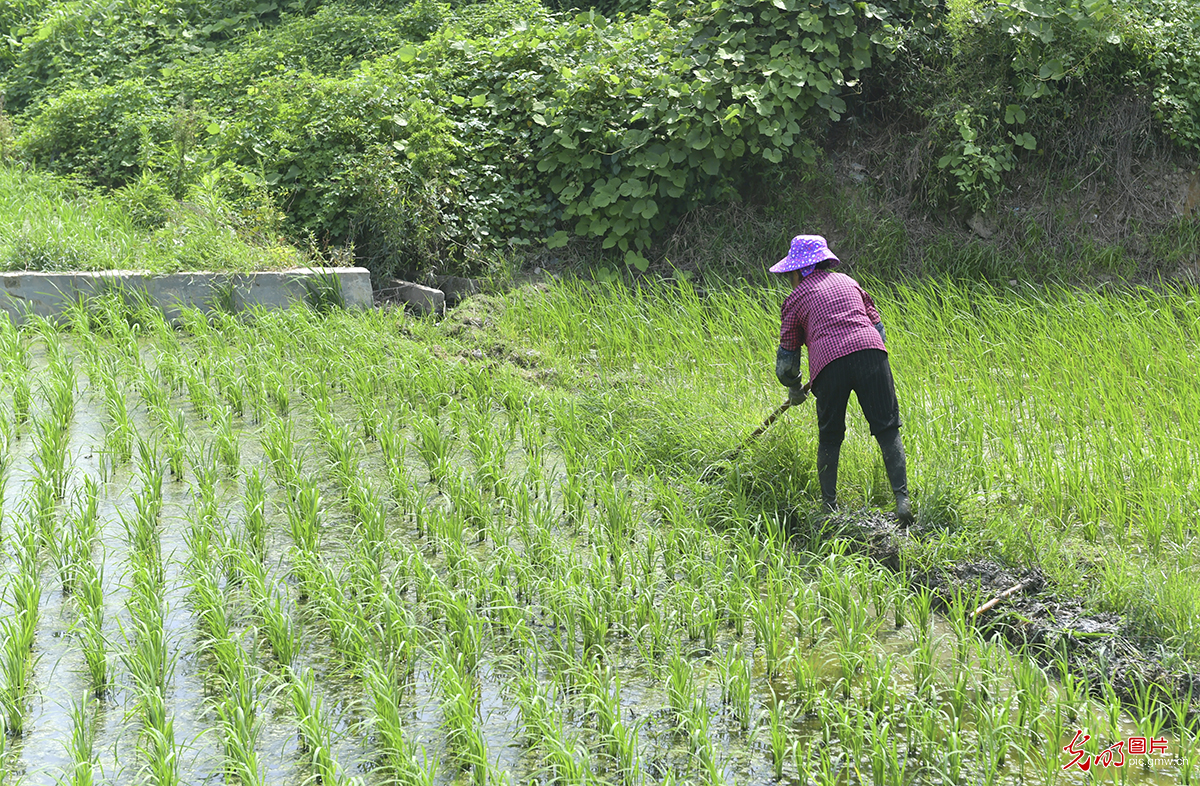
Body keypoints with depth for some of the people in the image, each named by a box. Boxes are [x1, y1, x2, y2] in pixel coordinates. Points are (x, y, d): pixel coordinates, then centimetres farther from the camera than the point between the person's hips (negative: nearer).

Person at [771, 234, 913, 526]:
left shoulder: (796, 298, 17)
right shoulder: (847, 282, 27)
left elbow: (787, 355, 19)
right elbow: (877, 325, 27)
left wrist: (794, 388, 37)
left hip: (829, 362, -2)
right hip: (871, 351, 2)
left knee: (829, 438, 13)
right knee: (887, 429, 3)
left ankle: (829, 506, 12)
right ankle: (902, 499, -9)